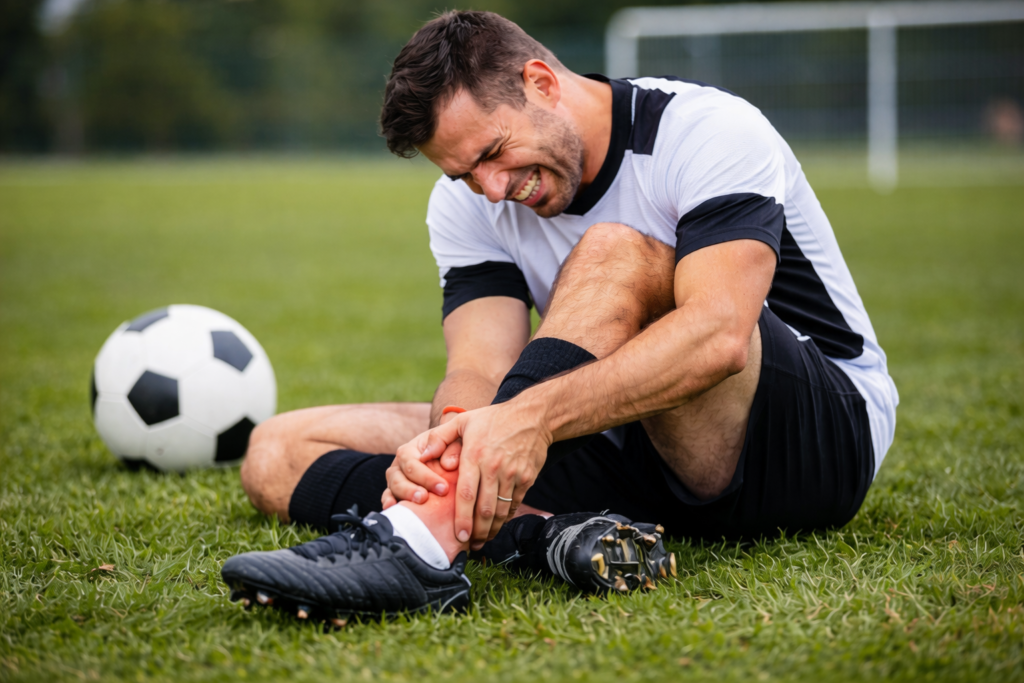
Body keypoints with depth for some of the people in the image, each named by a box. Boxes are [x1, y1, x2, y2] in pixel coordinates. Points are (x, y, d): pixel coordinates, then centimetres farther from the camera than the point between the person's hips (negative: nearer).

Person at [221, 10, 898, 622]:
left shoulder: (712, 130, -18)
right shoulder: (467, 206, -1)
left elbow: (719, 334, -33)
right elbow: (479, 371, -13)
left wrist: (532, 415, -45)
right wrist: (449, 434, -38)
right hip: (632, 455, 6)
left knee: (613, 252, -34)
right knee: (280, 451, -7)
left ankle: (425, 538, -47)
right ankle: (548, 533, -33)